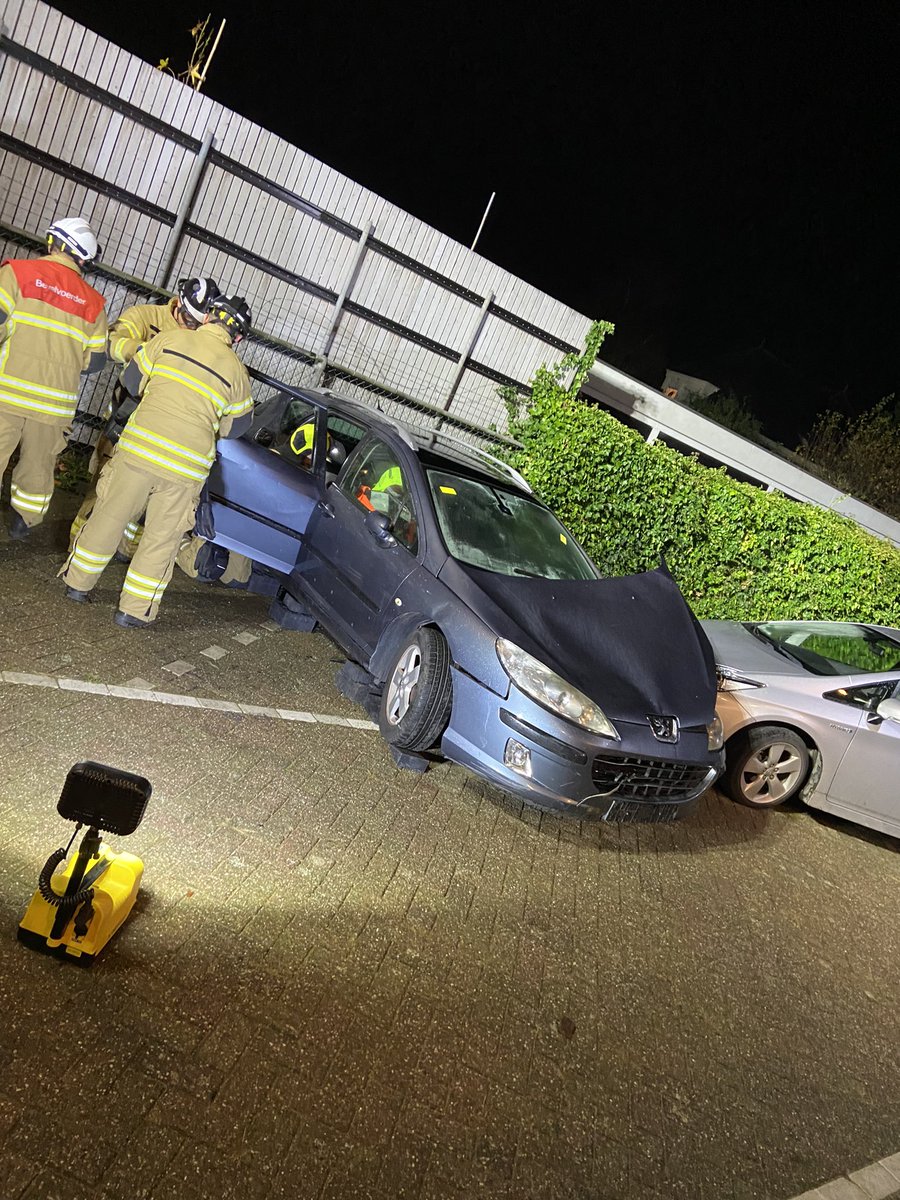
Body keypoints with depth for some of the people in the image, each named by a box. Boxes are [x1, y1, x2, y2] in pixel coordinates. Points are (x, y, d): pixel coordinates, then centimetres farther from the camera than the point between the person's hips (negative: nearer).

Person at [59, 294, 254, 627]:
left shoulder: (171, 339, 3)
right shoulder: (237, 371, 3)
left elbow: (131, 380, 10)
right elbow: (237, 425, 14)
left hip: (139, 446, 1)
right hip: (187, 465, -1)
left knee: (108, 515, 18)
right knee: (162, 537, 12)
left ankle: (78, 582, 30)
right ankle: (134, 609, 16)